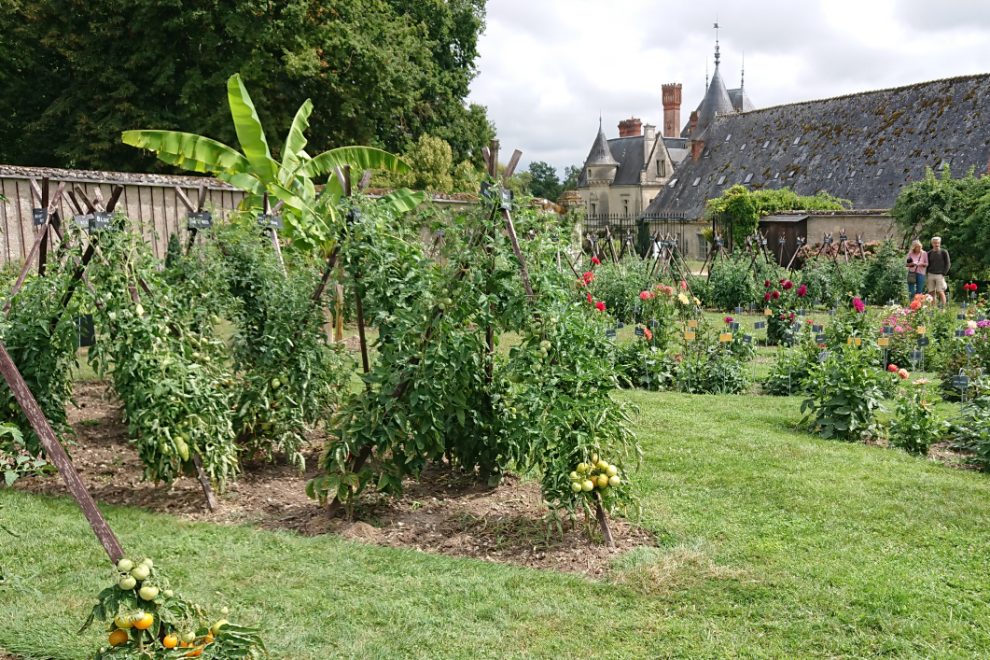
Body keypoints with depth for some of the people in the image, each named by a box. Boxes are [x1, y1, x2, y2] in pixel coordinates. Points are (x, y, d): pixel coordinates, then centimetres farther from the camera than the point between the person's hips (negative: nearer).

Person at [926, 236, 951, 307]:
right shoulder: (929, 253, 10)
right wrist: (929, 272, 5)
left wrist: (943, 273, -7)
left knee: (940, 292, -9)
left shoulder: (944, 252, 1)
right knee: (931, 292, 3)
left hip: (939, 275, -3)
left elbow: (948, 264, 1)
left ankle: (942, 306, -6)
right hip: (931, 275, 3)